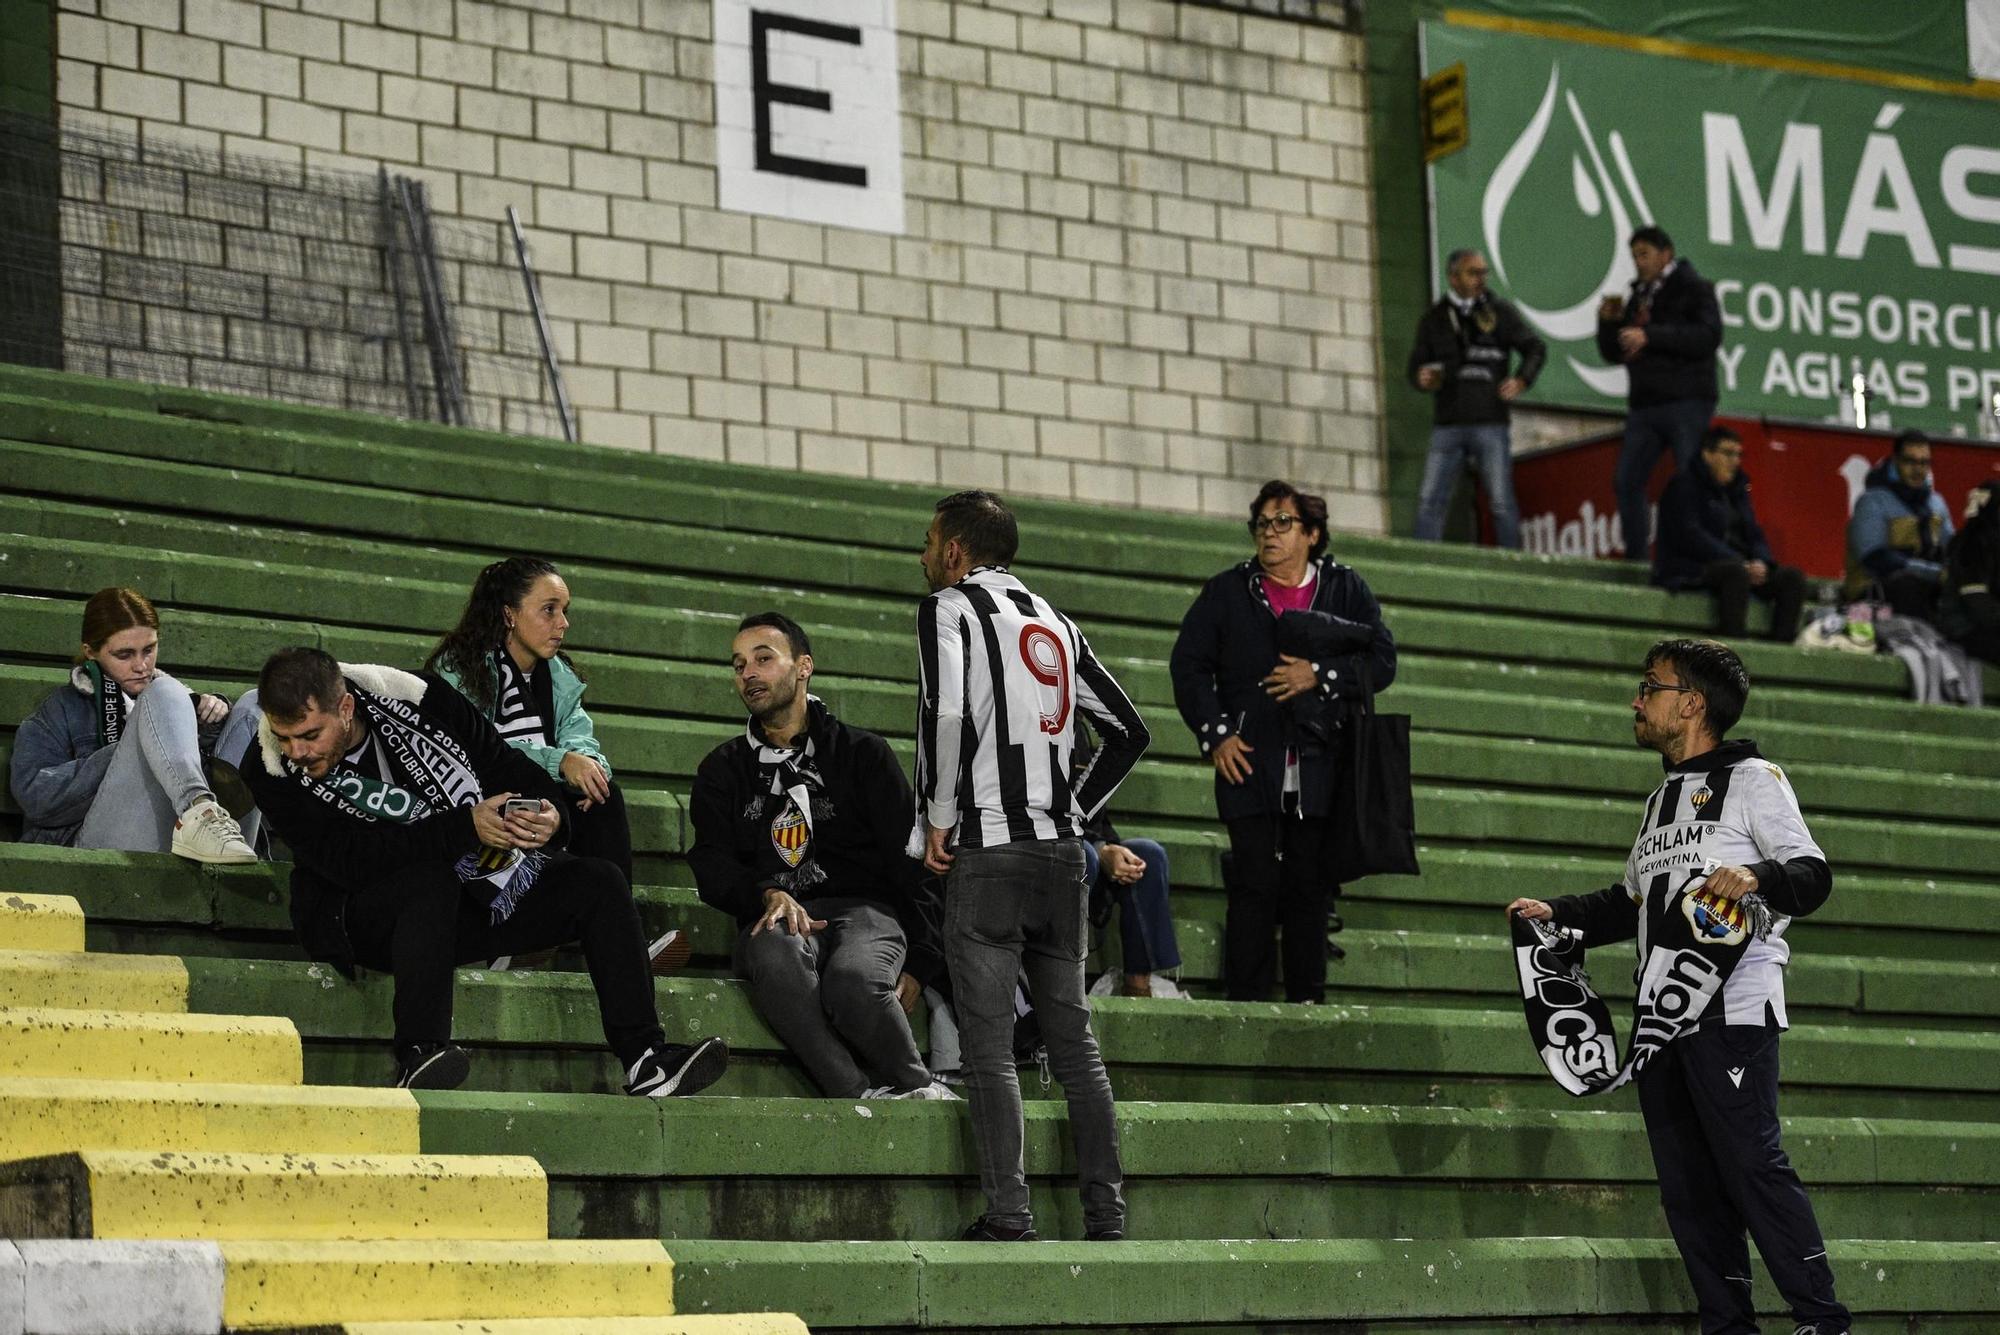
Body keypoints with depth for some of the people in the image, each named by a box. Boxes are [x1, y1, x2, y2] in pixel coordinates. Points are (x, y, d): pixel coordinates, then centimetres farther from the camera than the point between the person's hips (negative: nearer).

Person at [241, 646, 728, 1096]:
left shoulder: (414, 698, -9)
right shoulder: (271, 771, -15)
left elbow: (505, 766, 1)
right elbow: (349, 859, -24)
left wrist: (550, 816, -21)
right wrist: (464, 828, -30)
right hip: (370, 918, -4)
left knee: (597, 883, -10)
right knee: (431, 880, -36)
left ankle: (646, 1060, -15)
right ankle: (418, 1055, -41)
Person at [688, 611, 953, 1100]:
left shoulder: (862, 753, 15)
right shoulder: (723, 770, 22)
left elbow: (913, 863, 8)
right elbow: (712, 867, 9)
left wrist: (922, 964, -5)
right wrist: (769, 895, -15)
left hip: (862, 911, -1)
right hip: (775, 919, 1)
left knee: (853, 980, -39)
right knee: (777, 958, -39)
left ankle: (919, 1091, -18)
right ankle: (866, 1097, -41)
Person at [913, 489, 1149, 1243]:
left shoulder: (950, 608, -1)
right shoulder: (1054, 622, 19)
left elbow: (946, 713, -18)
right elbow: (1128, 732, 19)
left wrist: (938, 820, -8)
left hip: (987, 850, -6)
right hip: (1061, 851, 6)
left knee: (989, 1045, -5)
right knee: (1074, 1040, 8)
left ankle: (1008, 1216, -10)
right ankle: (1106, 1216, 6)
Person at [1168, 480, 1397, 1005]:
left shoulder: (1347, 591, 11)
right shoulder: (1227, 593, 10)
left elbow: (1382, 661, 3)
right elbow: (1188, 665, 7)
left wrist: (1319, 676, -11)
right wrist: (1215, 734, -5)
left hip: (1321, 764, 1)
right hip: (1250, 764, -1)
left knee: (1310, 888, 4)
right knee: (1255, 883, -8)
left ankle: (1307, 1001, 11)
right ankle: (1245, 1001, -4)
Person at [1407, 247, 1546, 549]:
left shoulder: (1500, 312, 7)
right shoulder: (1434, 319, 12)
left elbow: (1535, 349, 9)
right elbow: (1417, 363, 12)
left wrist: (1521, 379, -8)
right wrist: (1421, 378, -11)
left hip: (1490, 424, -2)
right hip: (1447, 425, 2)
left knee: (1501, 503, -2)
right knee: (1430, 501, -3)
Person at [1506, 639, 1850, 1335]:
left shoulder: (1752, 779, 1)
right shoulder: (1661, 799, 25)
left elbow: (1813, 873, -8)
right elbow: (1631, 902, 31)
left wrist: (1757, 876, -27)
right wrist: (1556, 913, 19)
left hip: (1733, 1009, -8)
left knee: (1751, 1162, -14)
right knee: (1687, 1185, 4)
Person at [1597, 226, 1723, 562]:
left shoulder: (1693, 289, 0)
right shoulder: (1638, 295, 21)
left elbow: (1708, 337, -16)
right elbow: (1614, 354, 23)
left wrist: (1649, 335, -19)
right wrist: (1608, 322, 3)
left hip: (1686, 404, -7)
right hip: (1644, 404, 7)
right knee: (1627, 483, 1)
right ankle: (1635, 559, 6)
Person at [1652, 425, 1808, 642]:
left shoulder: (1736, 489, 21)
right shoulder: (1685, 485, -2)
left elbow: (1754, 535, 17)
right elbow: (1690, 537, -14)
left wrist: (1761, 562, -8)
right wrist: (1741, 563, -20)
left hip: (1739, 566, 7)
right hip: (1690, 571, -7)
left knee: (1793, 576, -13)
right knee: (1736, 572, -38)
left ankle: (1782, 645, -26)